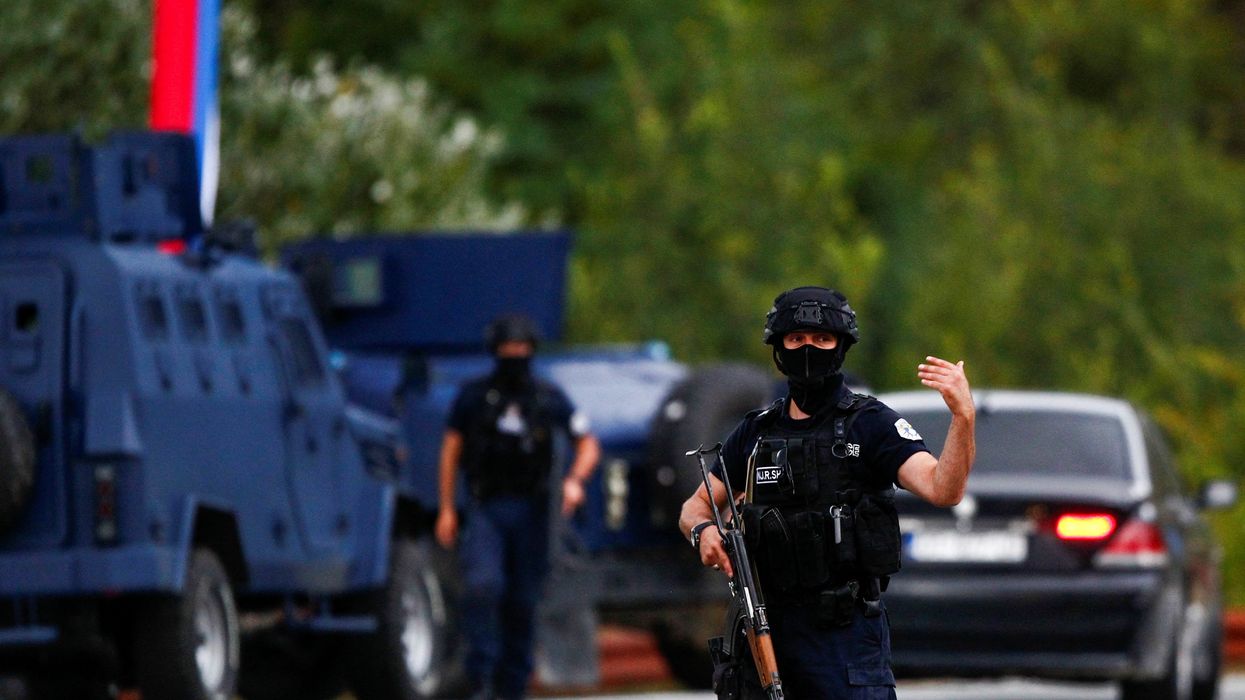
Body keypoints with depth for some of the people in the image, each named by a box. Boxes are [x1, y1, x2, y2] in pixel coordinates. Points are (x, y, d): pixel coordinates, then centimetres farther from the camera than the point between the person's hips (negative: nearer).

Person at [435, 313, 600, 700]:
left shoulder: (548, 398, 3)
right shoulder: (473, 396, 2)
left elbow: (588, 444, 8)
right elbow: (451, 449, 8)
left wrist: (575, 480, -11)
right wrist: (446, 508, 3)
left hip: (530, 511, 1)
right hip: (485, 509, -1)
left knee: (523, 602, 4)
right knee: (483, 586, -23)